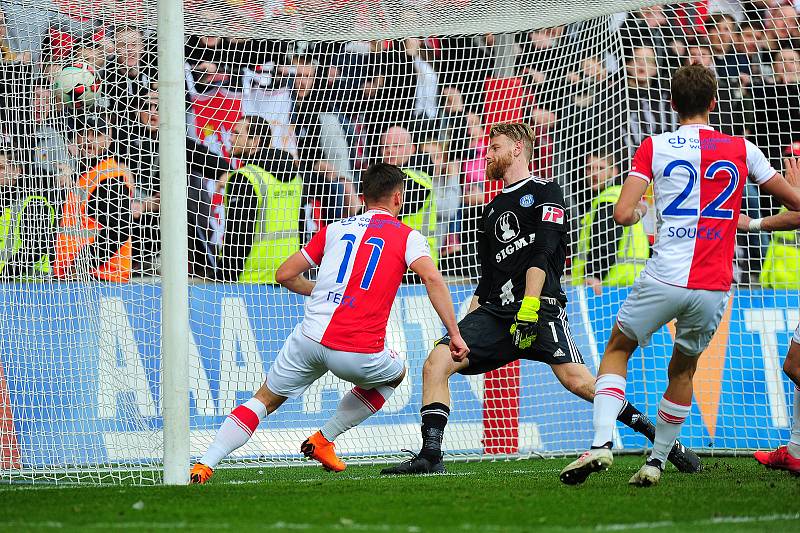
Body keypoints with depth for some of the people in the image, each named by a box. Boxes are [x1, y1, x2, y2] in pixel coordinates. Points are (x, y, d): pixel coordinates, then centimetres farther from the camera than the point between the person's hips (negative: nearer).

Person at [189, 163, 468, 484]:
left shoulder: (335, 229, 17)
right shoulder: (407, 236, 7)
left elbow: (285, 275, 19)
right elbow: (432, 279, -10)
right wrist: (455, 335, -9)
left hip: (310, 337, 2)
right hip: (360, 353, -2)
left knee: (265, 400, 19)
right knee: (396, 374, 31)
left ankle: (205, 465, 2)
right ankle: (323, 440, 24)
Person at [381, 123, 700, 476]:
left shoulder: (545, 192, 6)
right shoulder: (492, 211, 27)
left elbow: (542, 254, -8)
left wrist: (530, 304, -21)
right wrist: (464, 330, 19)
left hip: (540, 303, -7)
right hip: (495, 308, 7)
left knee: (576, 380, -22)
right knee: (436, 363, -13)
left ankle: (658, 436, -13)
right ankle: (430, 456, -12)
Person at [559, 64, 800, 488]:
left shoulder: (654, 147, 1)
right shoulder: (742, 150, 6)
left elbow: (622, 214, -6)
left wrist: (639, 211, 16)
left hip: (665, 278, -2)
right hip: (714, 288, 2)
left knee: (617, 350, 17)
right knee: (683, 369, 23)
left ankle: (601, 442, -2)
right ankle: (657, 460, 25)